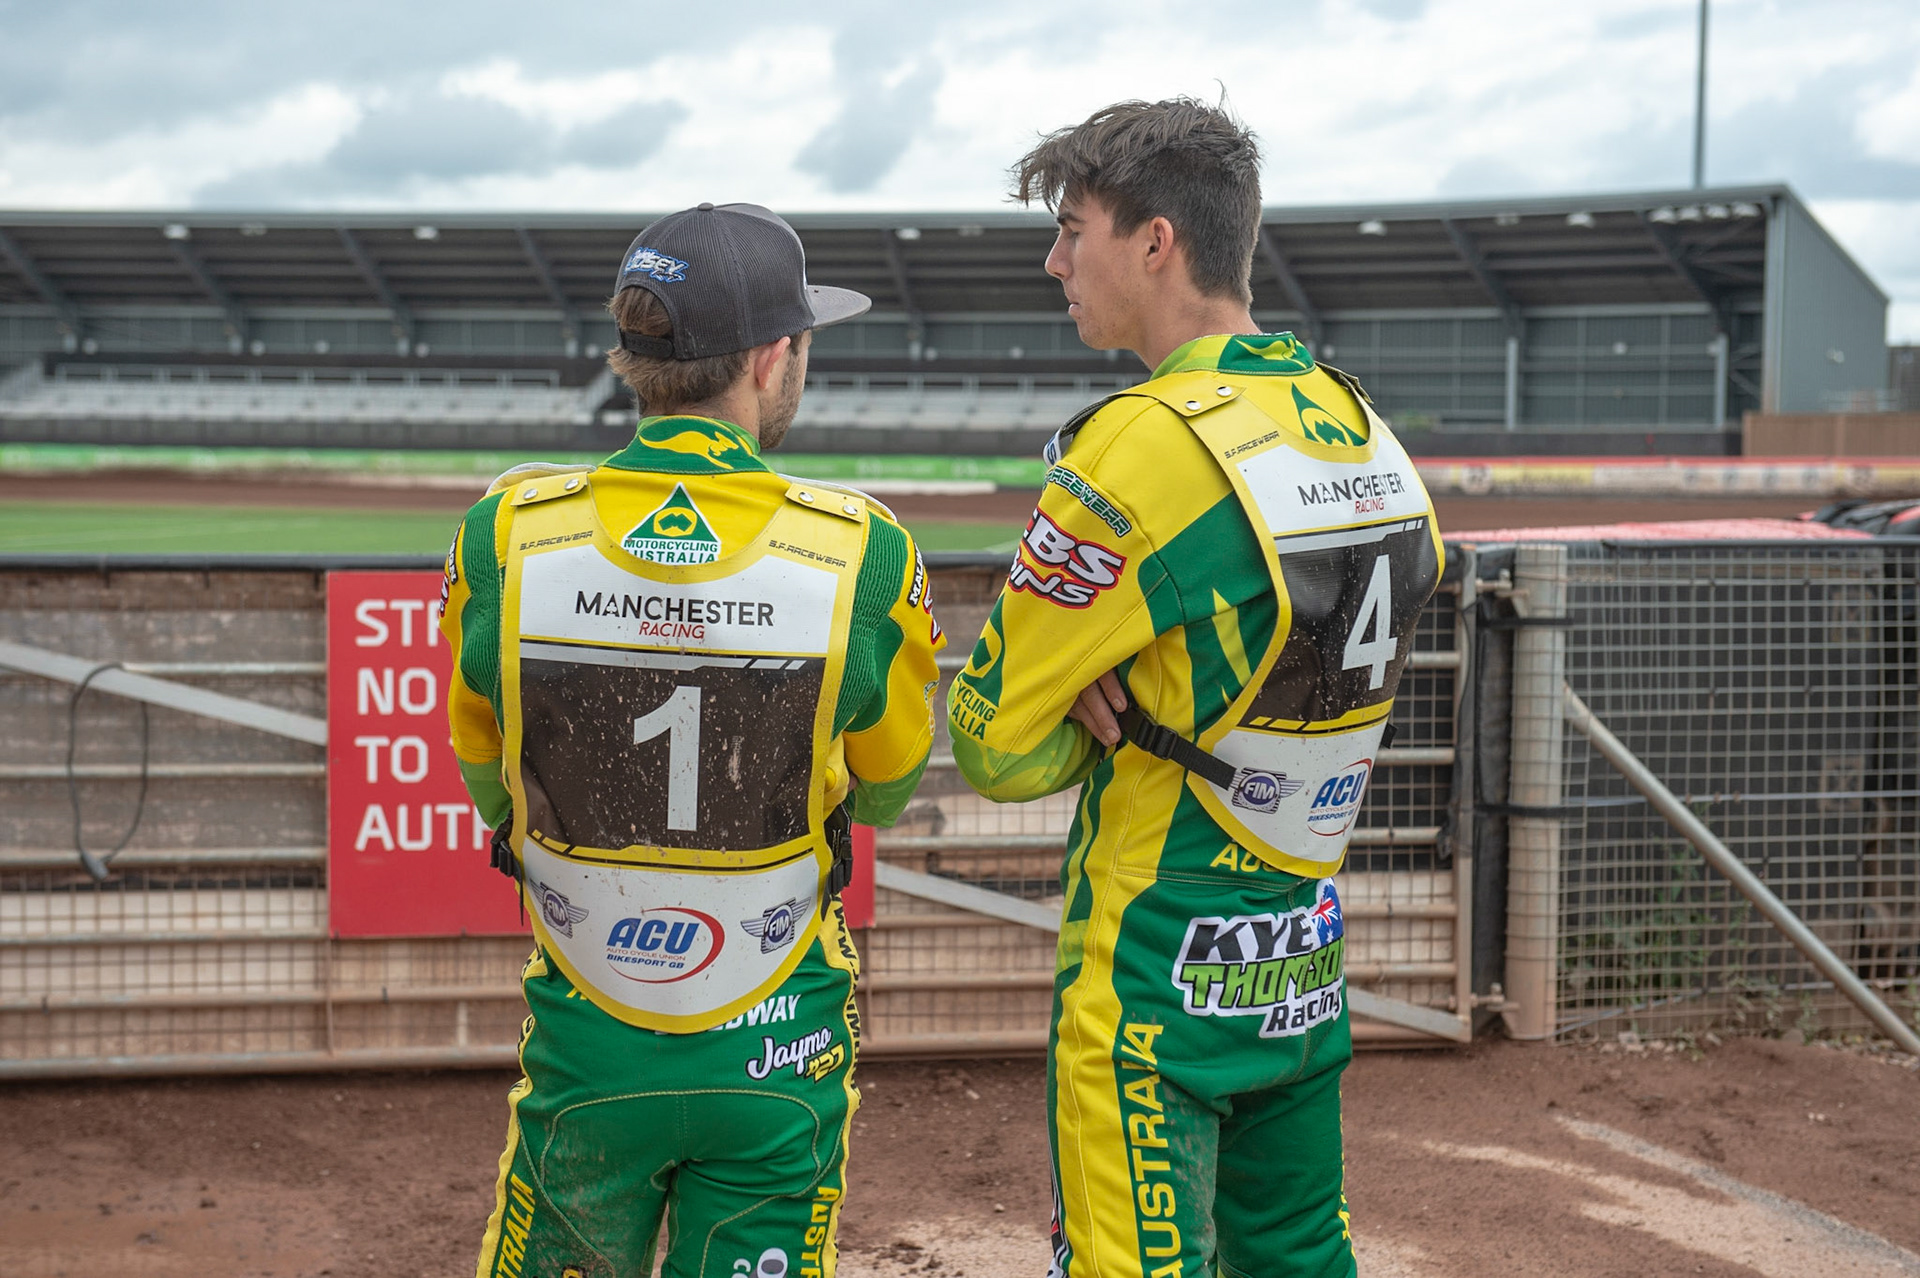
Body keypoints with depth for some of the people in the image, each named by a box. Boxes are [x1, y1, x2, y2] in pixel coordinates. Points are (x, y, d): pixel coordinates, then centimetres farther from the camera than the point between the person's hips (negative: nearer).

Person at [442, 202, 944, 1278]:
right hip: (779, 1065, -1)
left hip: (585, 1052, 1)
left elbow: (489, 783, 3)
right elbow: (885, 791, 1)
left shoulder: (508, 536, -12)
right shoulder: (860, 555, -16)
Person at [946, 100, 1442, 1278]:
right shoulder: (1359, 424, 4)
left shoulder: (1146, 444, -20)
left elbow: (997, 744, -14)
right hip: (1311, 967, 8)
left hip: (1157, 990, -8)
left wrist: (1098, 711, 4)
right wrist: (1133, 698, -1)